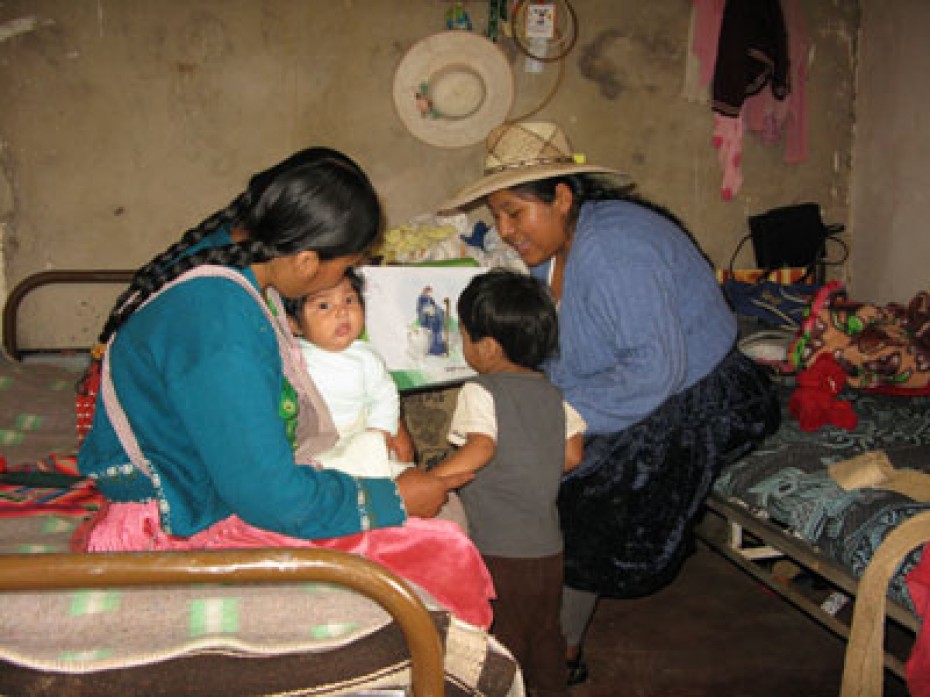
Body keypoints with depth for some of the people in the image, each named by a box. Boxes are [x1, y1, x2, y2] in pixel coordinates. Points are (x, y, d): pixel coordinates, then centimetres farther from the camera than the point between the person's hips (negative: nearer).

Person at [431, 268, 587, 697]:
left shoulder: (480, 392, -14)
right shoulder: (551, 392, 5)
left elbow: (480, 447, -29)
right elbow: (572, 455, 4)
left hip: (499, 550, -7)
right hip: (548, 548, 7)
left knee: (502, 644, 9)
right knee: (545, 634, 23)